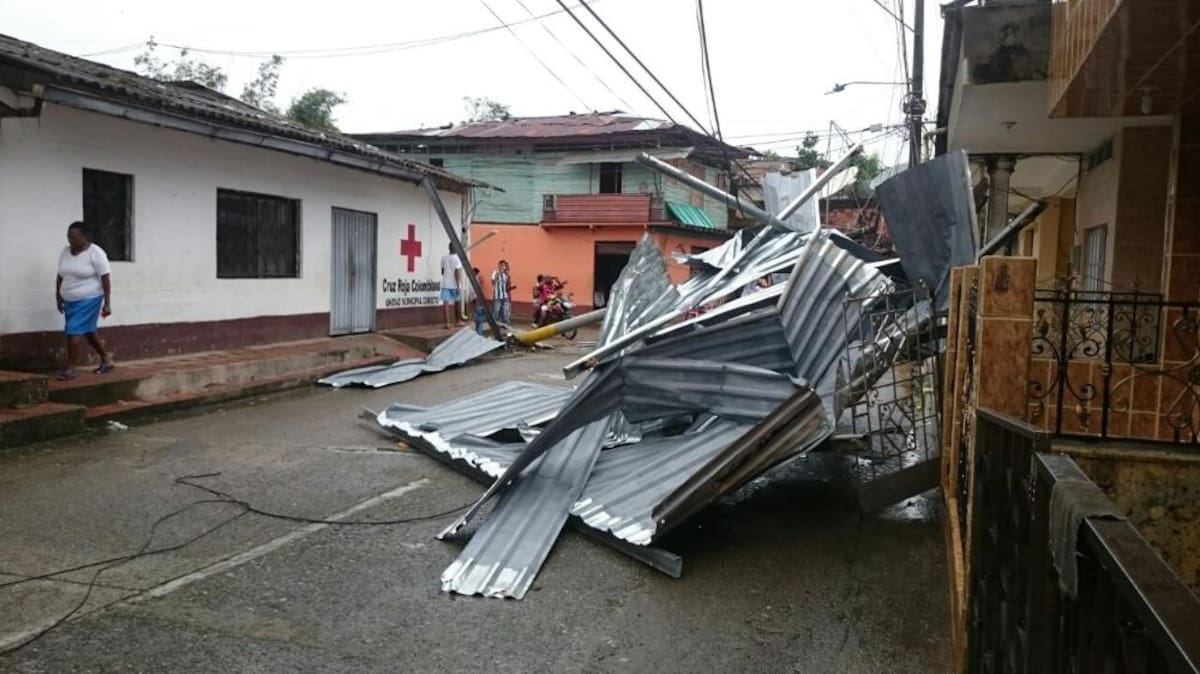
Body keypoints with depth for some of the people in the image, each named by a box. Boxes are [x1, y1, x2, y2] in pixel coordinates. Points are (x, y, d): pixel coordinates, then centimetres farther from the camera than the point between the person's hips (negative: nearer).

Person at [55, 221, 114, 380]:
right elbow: (60, 276, 14)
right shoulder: (65, 252, 5)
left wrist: (107, 303, -17)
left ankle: (70, 369, -5)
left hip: (89, 300, -7)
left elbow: (105, 279, -15)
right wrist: (58, 296, 15)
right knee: (87, 330, 14)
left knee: (74, 331, -11)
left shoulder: (95, 253, -14)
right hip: (70, 301, 7)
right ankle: (106, 359, 27)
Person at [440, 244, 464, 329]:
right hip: (454, 284, -3)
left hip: (445, 284, 4)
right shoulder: (457, 258, -9)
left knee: (445, 303, -3)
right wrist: (458, 285, -13)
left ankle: (448, 322, -10)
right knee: (456, 302, 13)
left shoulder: (444, 257, 6)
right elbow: (457, 272, -15)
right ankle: (457, 321, 24)